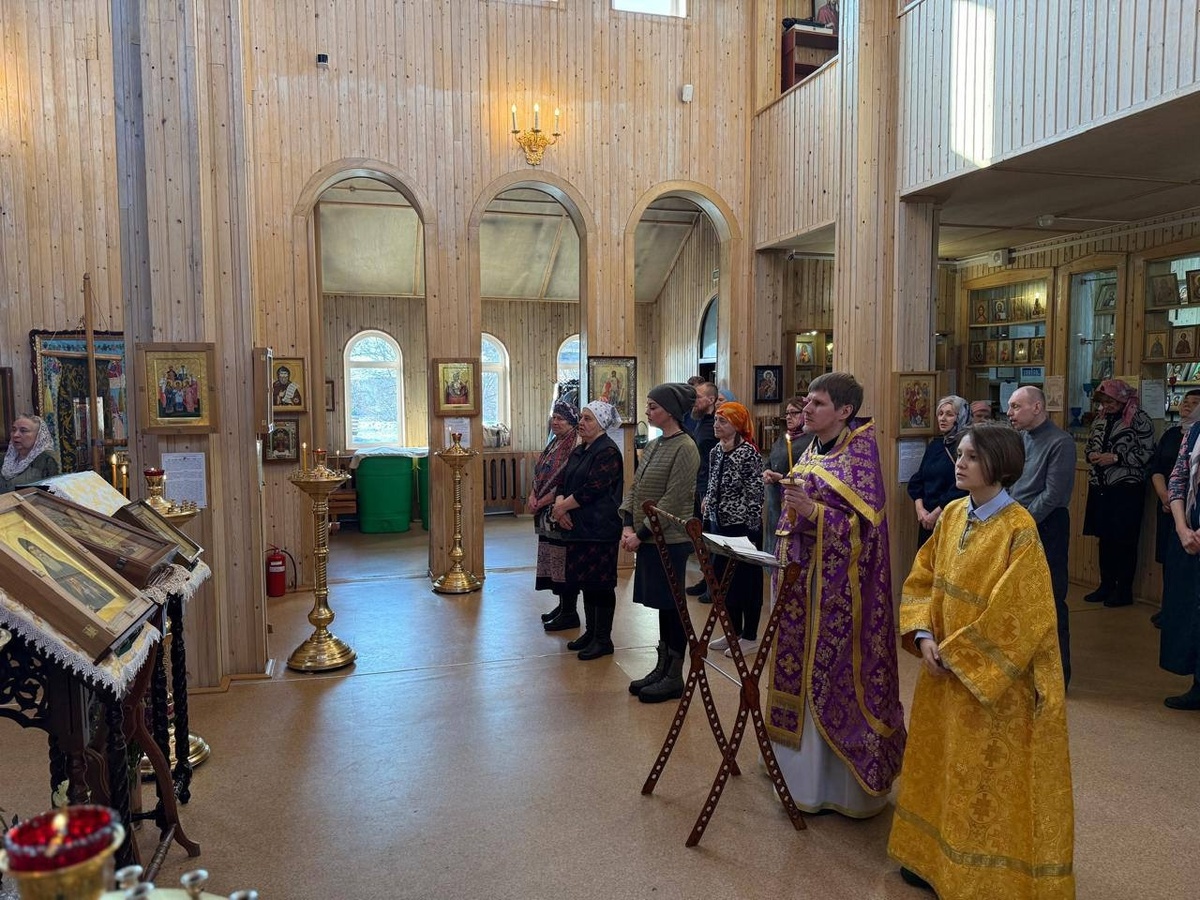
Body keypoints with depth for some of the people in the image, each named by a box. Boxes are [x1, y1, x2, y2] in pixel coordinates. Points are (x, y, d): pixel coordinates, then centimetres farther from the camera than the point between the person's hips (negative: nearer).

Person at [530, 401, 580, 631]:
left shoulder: (575, 445, -15)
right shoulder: (554, 443, 14)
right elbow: (540, 473, 14)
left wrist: (541, 502, -15)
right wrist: (532, 496, -3)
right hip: (548, 513, 9)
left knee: (564, 560, -3)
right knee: (553, 560, 14)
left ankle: (570, 613, 7)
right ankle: (562, 606, 26)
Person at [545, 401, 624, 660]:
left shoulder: (607, 452, -13)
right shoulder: (578, 451, 15)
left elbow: (592, 490, -21)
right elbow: (563, 484, 14)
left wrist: (562, 507, -12)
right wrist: (560, 505, -7)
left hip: (599, 529, -9)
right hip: (578, 527, 9)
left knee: (600, 583, -1)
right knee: (584, 580, 15)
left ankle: (603, 639, 9)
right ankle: (591, 632, 27)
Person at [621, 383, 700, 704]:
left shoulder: (685, 448, -13)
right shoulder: (653, 445, 11)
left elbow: (673, 500, -18)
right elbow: (635, 488, 12)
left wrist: (641, 533, -15)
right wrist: (628, 526, -2)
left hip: (670, 540, -7)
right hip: (648, 538, 8)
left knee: (672, 605, 2)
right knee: (662, 604, 15)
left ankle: (674, 678, 14)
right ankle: (662, 669, 26)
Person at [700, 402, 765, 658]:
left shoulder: (749, 453, -15)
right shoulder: (715, 451, 6)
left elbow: (755, 495, -15)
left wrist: (751, 532, -15)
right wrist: (707, 518, 13)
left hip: (742, 527, -8)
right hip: (719, 524, 8)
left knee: (747, 580, 5)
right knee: (723, 577, 14)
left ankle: (749, 636, 17)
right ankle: (732, 631, 29)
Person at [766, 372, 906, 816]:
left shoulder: (859, 457, -12)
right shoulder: (810, 453, 10)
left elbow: (865, 523, -18)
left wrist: (812, 510, -25)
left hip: (839, 584, -7)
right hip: (803, 577, 7)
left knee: (835, 671, 1)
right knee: (803, 666, 13)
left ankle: (844, 781, 17)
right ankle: (803, 767, 28)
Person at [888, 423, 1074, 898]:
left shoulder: (1017, 529, -19)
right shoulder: (952, 514, 2)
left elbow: (1021, 614, -20)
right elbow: (922, 579, 6)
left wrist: (956, 653, -16)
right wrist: (923, 636, -8)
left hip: (994, 675, -7)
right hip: (946, 669, 7)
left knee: (986, 777, 8)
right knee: (944, 764, 18)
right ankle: (935, 858, 36)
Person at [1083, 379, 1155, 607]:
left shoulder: (1139, 419, -8)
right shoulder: (1101, 418, 10)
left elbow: (1147, 454, -11)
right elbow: (1089, 445, 20)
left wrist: (1116, 458, -18)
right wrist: (1091, 454, -1)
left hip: (1126, 488, -6)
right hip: (1100, 487, 6)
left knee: (1124, 541, 2)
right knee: (1105, 538, 13)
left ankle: (1124, 590, 14)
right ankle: (1106, 586, 24)